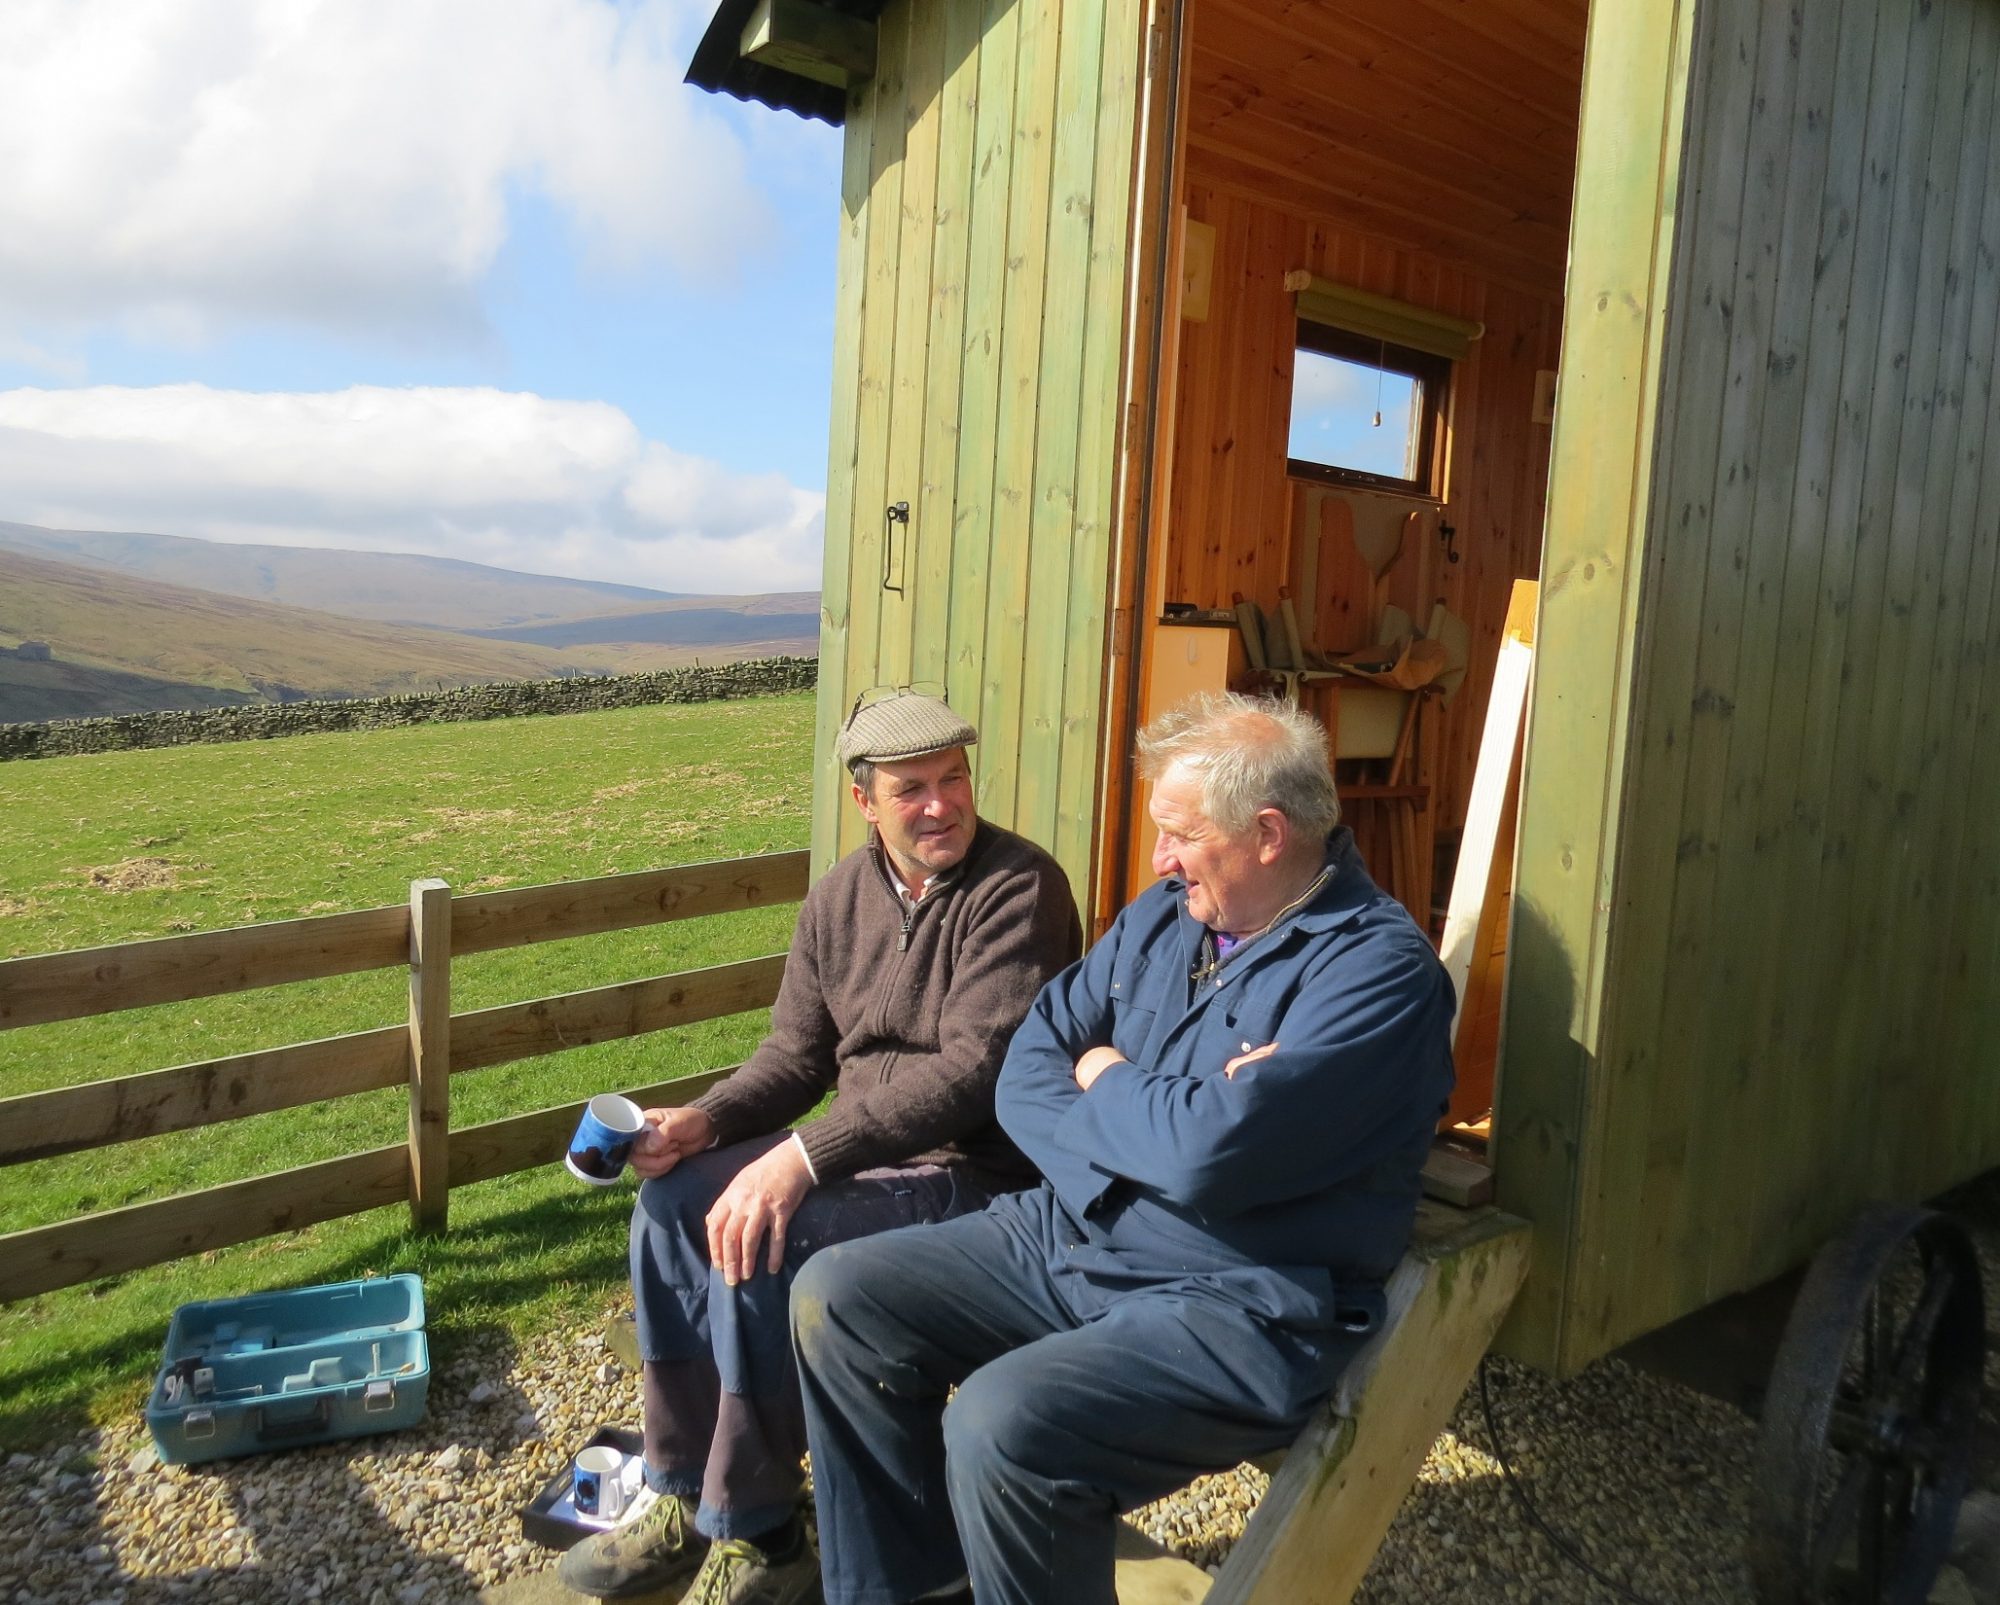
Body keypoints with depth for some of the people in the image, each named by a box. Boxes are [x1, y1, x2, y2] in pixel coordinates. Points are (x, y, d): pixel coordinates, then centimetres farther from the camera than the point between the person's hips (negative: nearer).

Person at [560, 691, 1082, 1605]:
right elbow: (797, 1053, 10)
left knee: (757, 1246, -24)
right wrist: (706, 1121, -10)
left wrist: (803, 1156, -29)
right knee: (672, 1203, -4)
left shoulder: (1019, 888, -18)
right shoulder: (841, 895, 5)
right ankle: (684, 1494, 10)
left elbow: (975, 1069, -26)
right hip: (859, 1144, 8)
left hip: (974, 1172, -8)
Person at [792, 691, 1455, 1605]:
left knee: (1002, 1426, -30)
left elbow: (1213, 1154, -28)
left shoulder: (1376, 968, -16)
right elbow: (1029, 1071, 5)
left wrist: (1107, 1085, -8)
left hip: (1243, 1310, -8)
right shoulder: (1167, 913, 8)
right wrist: (1152, 1120, -14)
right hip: (1072, 1235, 8)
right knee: (836, 1300, 2)